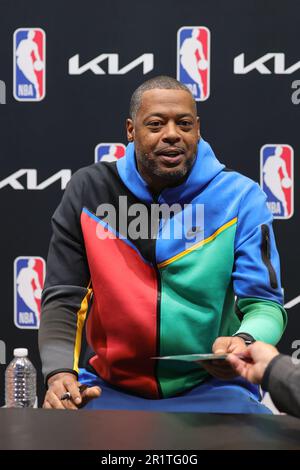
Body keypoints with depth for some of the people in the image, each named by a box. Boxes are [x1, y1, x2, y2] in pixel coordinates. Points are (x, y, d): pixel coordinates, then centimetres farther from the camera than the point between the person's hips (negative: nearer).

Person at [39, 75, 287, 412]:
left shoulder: (240, 198, -5)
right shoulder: (88, 191, -1)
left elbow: (265, 303, -7)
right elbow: (62, 298, -1)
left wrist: (245, 341, -31)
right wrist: (60, 373, -20)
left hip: (210, 387, 0)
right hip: (108, 387, 1)